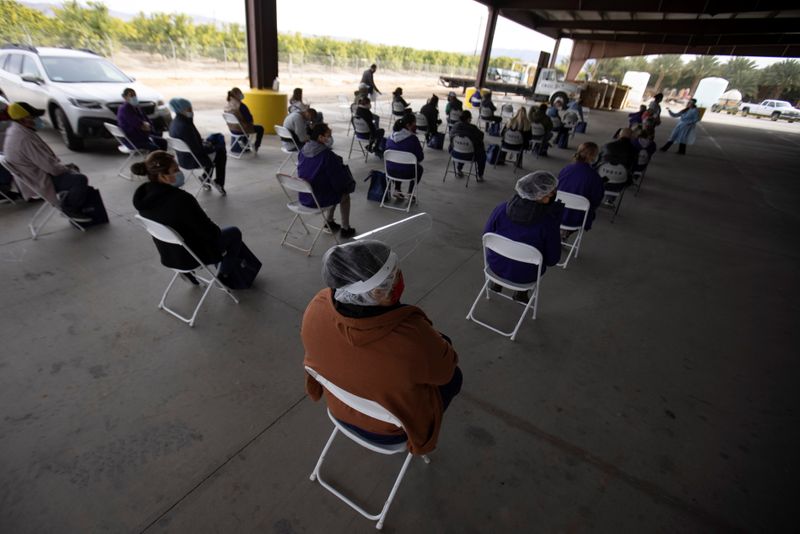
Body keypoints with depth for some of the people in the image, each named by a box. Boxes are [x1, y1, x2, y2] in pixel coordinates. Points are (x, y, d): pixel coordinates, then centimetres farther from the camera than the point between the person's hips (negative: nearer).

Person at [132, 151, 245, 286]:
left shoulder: (143, 195, -9)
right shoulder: (181, 199, -34)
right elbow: (210, 231, -24)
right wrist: (217, 232, -1)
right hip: (190, 255, -7)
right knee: (234, 233, 16)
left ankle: (189, 272, 27)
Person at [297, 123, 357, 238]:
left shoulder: (303, 150, 0)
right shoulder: (327, 155, -22)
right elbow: (339, 178, -15)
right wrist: (349, 185, 7)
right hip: (319, 198, -7)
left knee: (334, 189, 32)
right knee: (345, 194, 21)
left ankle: (329, 222, 37)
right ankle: (345, 229, 27)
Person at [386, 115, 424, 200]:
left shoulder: (391, 136, 1)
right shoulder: (413, 138, -17)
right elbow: (420, 157, -9)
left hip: (390, 170, 5)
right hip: (406, 173, -5)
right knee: (419, 168, 28)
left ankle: (397, 190, 32)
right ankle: (410, 193, 24)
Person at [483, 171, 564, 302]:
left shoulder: (502, 208, -20)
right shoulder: (548, 221, -26)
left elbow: (487, 233, -3)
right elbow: (552, 260, -14)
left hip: (496, 265, 2)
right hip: (525, 275, -1)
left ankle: (497, 282, 41)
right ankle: (521, 293, 35)